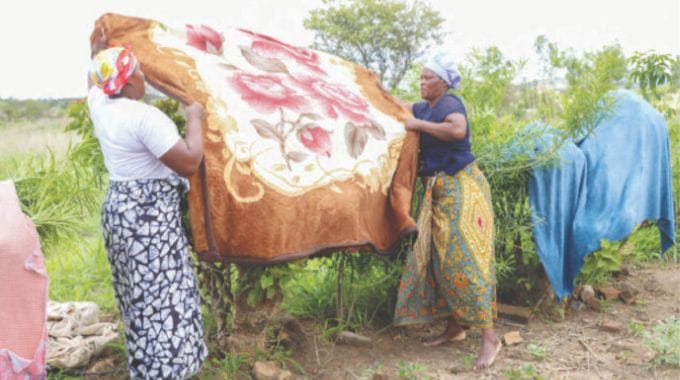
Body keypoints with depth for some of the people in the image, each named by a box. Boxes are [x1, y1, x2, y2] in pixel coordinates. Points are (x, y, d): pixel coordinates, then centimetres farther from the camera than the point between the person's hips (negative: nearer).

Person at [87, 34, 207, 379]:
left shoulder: (99, 105, 5)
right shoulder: (144, 117, -21)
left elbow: (95, 84, 30)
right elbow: (189, 162, -24)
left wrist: (97, 51, 40)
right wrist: (194, 120, -11)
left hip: (119, 207, 10)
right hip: (149, 214, -10)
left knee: (139, 293, 21)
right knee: (159, 298, -2)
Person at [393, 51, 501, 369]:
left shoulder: (450, 103, -11)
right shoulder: (422, 108, 13)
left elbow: (458, 130, -32)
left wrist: (420, 125, -22)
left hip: (461, 187, -9)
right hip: (438, 191, 9)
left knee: (464, 258, -11)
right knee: (439, 257, 9)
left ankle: (489, 337, -4)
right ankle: (455, 327, 21)